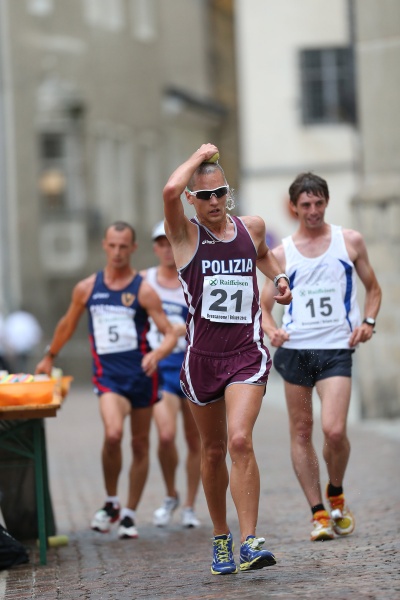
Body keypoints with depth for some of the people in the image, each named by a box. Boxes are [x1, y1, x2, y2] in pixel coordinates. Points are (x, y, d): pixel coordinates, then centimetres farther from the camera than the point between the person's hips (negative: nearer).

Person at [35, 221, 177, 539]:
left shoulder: (143, 290, -3)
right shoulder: (87, 288, 6)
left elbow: (170, 334, -7)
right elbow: (68, 323, 23)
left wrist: (157, 354, -27)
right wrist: (49, 357, 31)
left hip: (142, 373, 0)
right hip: (108, 373, 0)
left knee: (140, 445, 8)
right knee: (113, 433, -24)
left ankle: (130, 514, 24)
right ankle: (111, 503, -3)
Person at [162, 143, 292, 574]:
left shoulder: (251, 227, 6)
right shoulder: (186, 235, -5)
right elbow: (170, 192, -27)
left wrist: (278, 277, 14)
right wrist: (201, 155, -12)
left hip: (246, 354, 0)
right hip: (202, 356, 0)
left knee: (240, 441, -20)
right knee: (213, 451, 12)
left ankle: (250, 543, -20)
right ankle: (220, 539, 30)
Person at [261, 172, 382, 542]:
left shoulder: (350, 241, 9)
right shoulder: (282, 254, 10)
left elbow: (372, 288, 18)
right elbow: (264, 307, 12)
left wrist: (368, 321, -1)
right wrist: (272, 330, -9)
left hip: (337, 349, -2)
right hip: (295, 349, 2)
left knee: (334, 430, -16)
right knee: (301, 431, 2)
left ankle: (336, 494, 11)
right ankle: (318, 513, 10)